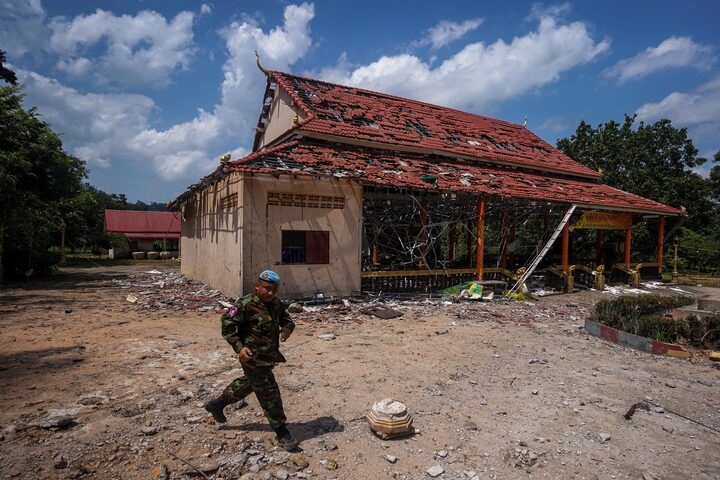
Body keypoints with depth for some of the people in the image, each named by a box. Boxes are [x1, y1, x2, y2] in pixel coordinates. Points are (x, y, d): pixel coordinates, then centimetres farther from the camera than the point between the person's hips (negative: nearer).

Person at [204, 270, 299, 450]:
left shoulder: (277, 304, 2)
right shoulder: (245, 305, -20)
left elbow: (286, 319, 14)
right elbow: (227, 323, -16)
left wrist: (288, 327, -11)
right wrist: (239, 347, -23)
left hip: (269, 355, 9)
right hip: (254, 357, -9)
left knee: (249, 383, 28)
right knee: (269, 393, -1)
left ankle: (217, 404, 48)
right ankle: (282, 432, 13)